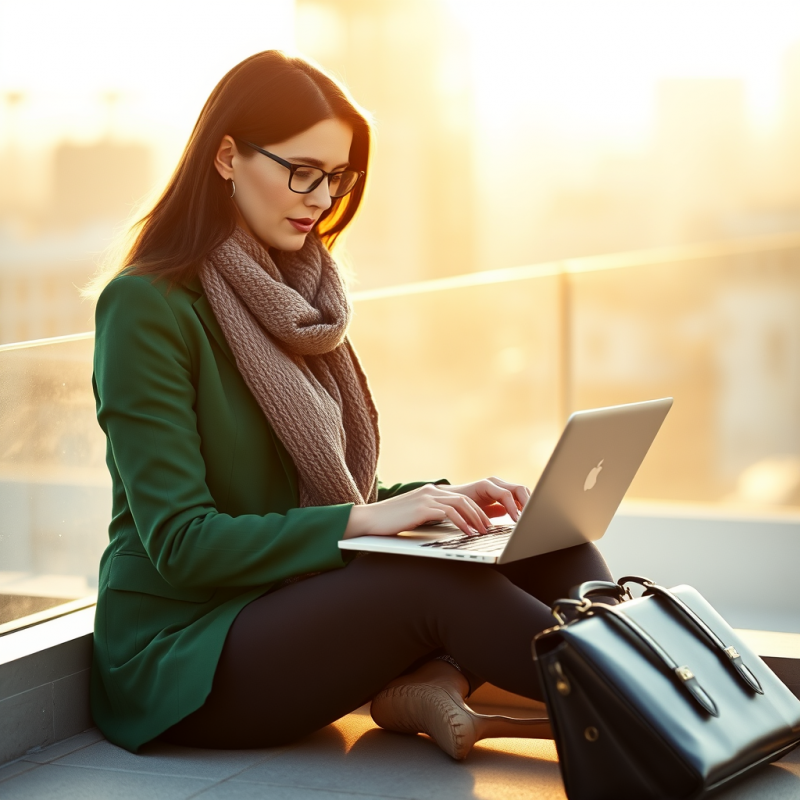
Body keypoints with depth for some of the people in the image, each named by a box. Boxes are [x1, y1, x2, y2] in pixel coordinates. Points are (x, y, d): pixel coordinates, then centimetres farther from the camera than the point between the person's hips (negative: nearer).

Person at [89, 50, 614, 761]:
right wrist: (362, 520, -26)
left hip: (295, 606, 8)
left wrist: (439, 499, -3)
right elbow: (178, 541, -18)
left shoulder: (298, 298, 13)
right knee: (436, 583, -31)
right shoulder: (148, 307, -12)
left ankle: (435, 681, -31)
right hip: (177, 652, -8)